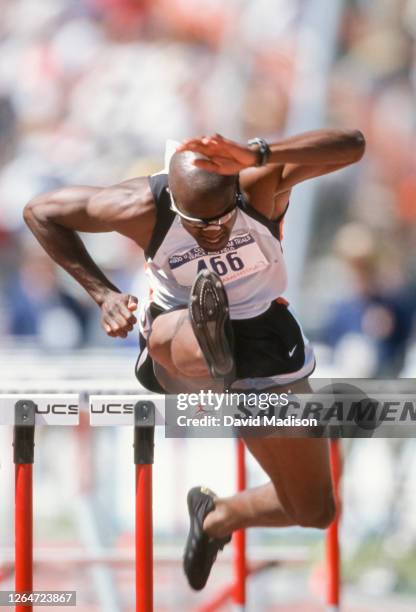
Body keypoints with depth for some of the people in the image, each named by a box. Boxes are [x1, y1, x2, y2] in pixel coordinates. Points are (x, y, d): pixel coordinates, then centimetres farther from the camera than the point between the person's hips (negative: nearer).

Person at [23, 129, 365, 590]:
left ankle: (218, 517, 37)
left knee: (314, 512, 10)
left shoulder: (262, 185, -28)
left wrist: (257, 155, -61)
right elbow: (39, 212, -11)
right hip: (177, 346, -2)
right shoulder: (144, 210, -26)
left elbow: (352, 146, -46)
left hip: (266, 349, 2)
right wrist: (102, 293, -18)